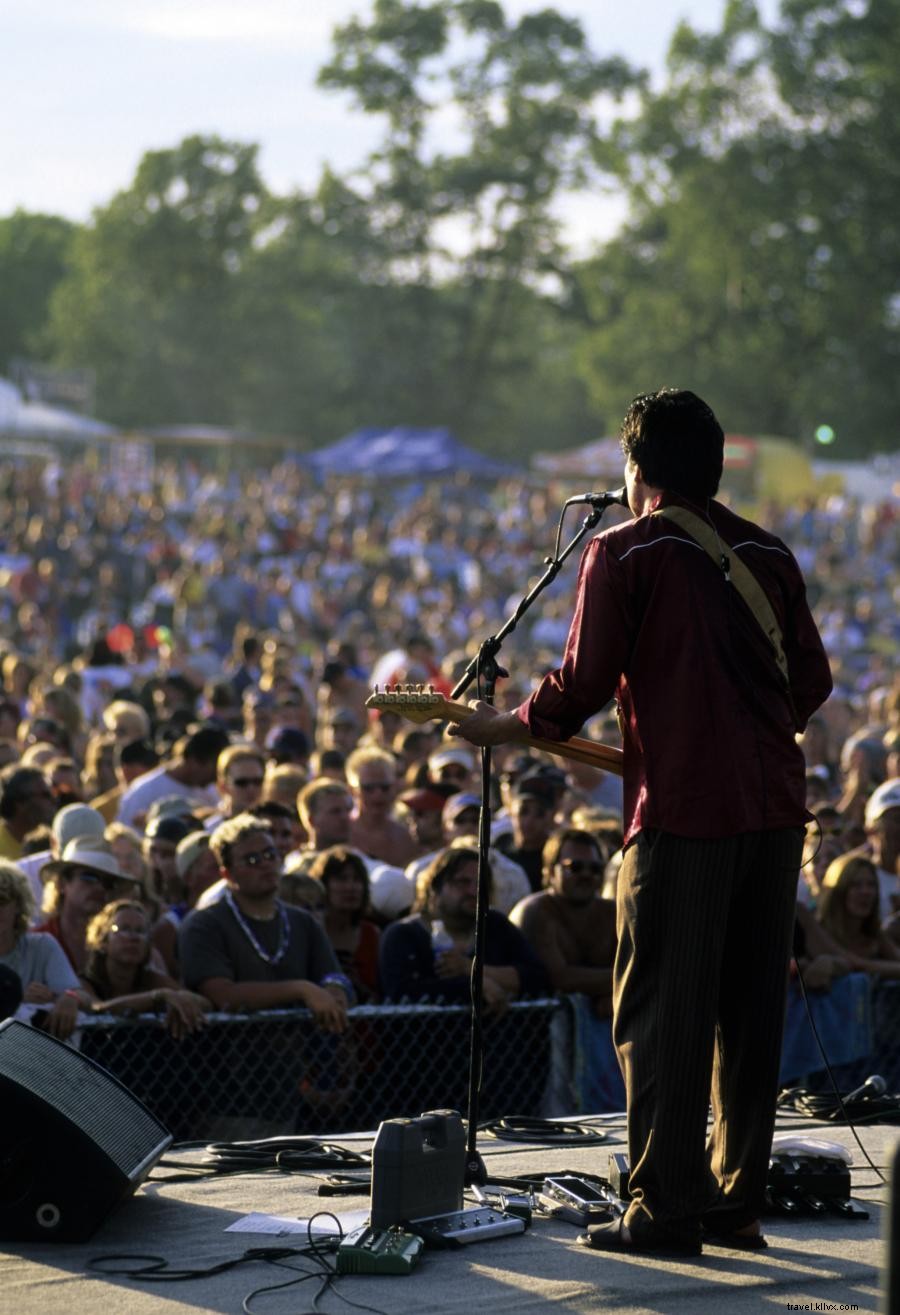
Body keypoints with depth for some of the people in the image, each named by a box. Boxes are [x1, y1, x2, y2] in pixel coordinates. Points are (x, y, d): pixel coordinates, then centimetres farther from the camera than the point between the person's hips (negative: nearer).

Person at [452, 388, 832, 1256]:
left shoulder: (623, 553, -4)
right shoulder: (769, 554, 12)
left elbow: (584, 684, -7)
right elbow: (813, 682, 14)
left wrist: (505, 727, 8)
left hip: (681, 810, -6)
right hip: (774, 809, 6)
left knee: (660, 1016, -1)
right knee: (750, 1014, 11)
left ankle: (667, 1211, -2)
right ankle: (737, 1202, 15)